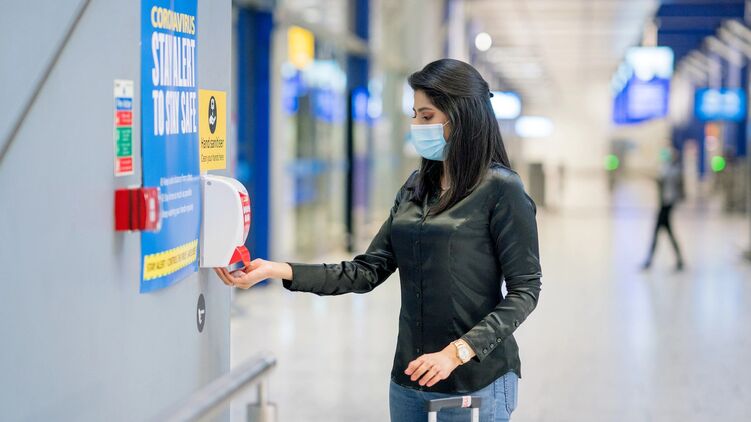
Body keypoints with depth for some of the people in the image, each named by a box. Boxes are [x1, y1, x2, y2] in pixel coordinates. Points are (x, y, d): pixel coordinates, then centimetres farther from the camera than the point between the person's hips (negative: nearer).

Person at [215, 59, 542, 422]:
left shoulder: (501, 189, -9)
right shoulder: (415, 188, 10)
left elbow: (524, 290, -11)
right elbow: (368, 272, 6)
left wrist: (458, 352, -20)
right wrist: (278, 270, -4)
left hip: (475, 383, -6)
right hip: (410, 379, 6)